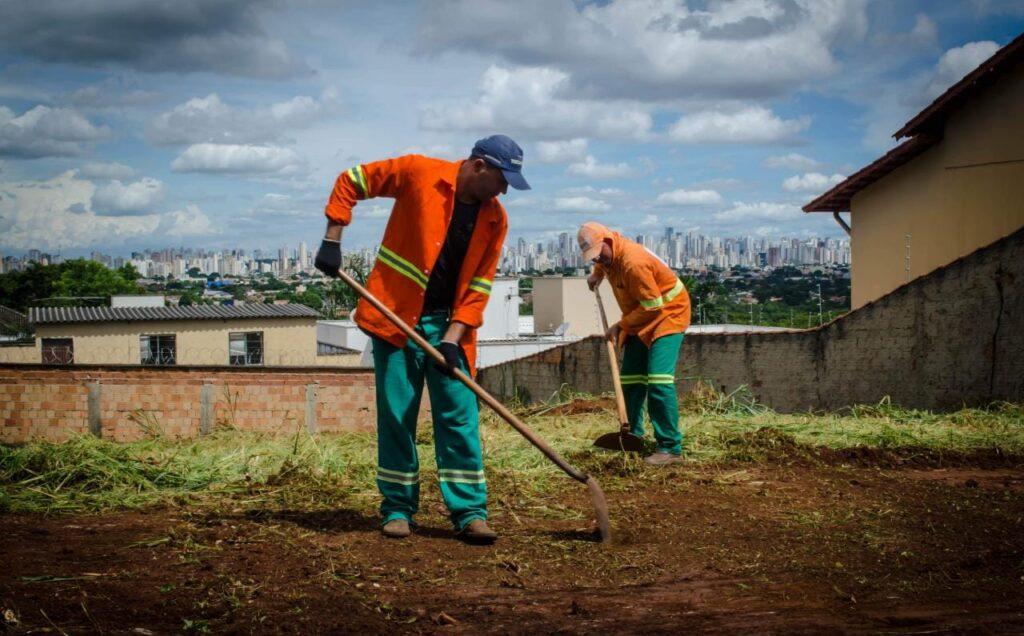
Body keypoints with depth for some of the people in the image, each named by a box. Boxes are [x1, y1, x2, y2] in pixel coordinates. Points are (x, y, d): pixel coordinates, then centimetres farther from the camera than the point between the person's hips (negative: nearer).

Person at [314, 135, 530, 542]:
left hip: (447, 325, 3)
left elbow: (480, 284, 1)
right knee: (395, 415, 2)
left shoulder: (496, 218, 2)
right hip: (396, 316, -3)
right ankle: (397, 508, 13)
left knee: (460, 417, -2)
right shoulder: (417, 172, -8)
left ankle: (469, 512, 3)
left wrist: (454, 337, -10)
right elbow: (350, 182, 0)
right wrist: (332, 240, -8)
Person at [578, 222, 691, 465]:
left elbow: (652, 306, -26)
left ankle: (670, 447, -22)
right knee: (630, 379, 8)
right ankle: (633, 437, 18)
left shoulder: (633, 262, -31)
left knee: (659, 379, -21)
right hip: (640, 320, 10)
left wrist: (620, 326, -19)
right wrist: (597, 274, 16)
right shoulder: (609, 253, -2)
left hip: (668, 314, -10)